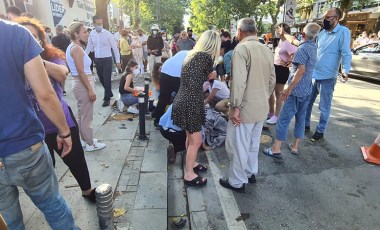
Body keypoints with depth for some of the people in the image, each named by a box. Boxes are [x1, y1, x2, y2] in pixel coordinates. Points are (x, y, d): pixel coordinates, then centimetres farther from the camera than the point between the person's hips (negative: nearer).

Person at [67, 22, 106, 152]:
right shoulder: (77, 49, -17)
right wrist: (90, 89, -21)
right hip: (83, 85, -10)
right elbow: (81, 72, -22)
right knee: (87, 116, 0)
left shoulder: (72, 47, 13)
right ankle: (90, 144, 12)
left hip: (79, 83, 10)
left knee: (82, 115, 18)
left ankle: (84, 140, 32)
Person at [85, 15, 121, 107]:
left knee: (107, 79, -3)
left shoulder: (107, 33, -9)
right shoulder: (92, 34, 3)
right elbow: (89, 47, 12)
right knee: (101, 79, 14)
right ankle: (109, 93, 34)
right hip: (97, 60, 5)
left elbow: (115, 47, -7)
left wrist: (118, 61, -10)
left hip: (107, 59, -5)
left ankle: (107, 98, 9)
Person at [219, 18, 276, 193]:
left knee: (238, 145, 6)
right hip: (262, 107, 8)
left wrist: (236, 106, -18)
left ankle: (237, 182, 19)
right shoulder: (267, 50, 8)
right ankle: (250, 173, 38)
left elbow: (239, 81, -23)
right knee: (253, 143, 21)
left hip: (246, 107, -8)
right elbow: (272, 80, 13)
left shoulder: (242, 48, -15)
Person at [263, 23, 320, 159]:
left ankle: (276, 148, -1)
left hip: (297, 90, -8)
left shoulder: (303, 48, -13)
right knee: (301, 117, 14)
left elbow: (301, 70, -23)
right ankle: (295, 146, 22)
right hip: (307, 90, 8)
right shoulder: (314, 48, 10)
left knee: (284, 118, -4)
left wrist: (288, 89, -23)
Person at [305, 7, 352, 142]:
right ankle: (306, 124, 33)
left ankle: (320, 131, 21)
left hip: (328, 77, -6)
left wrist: (345, 70, -29)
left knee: (324, 107, 6)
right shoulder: (322, 33, 11)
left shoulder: (343, 31, -8)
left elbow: (346, 53, -15)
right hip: (313, 74, 6)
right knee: (307, 102, 15)